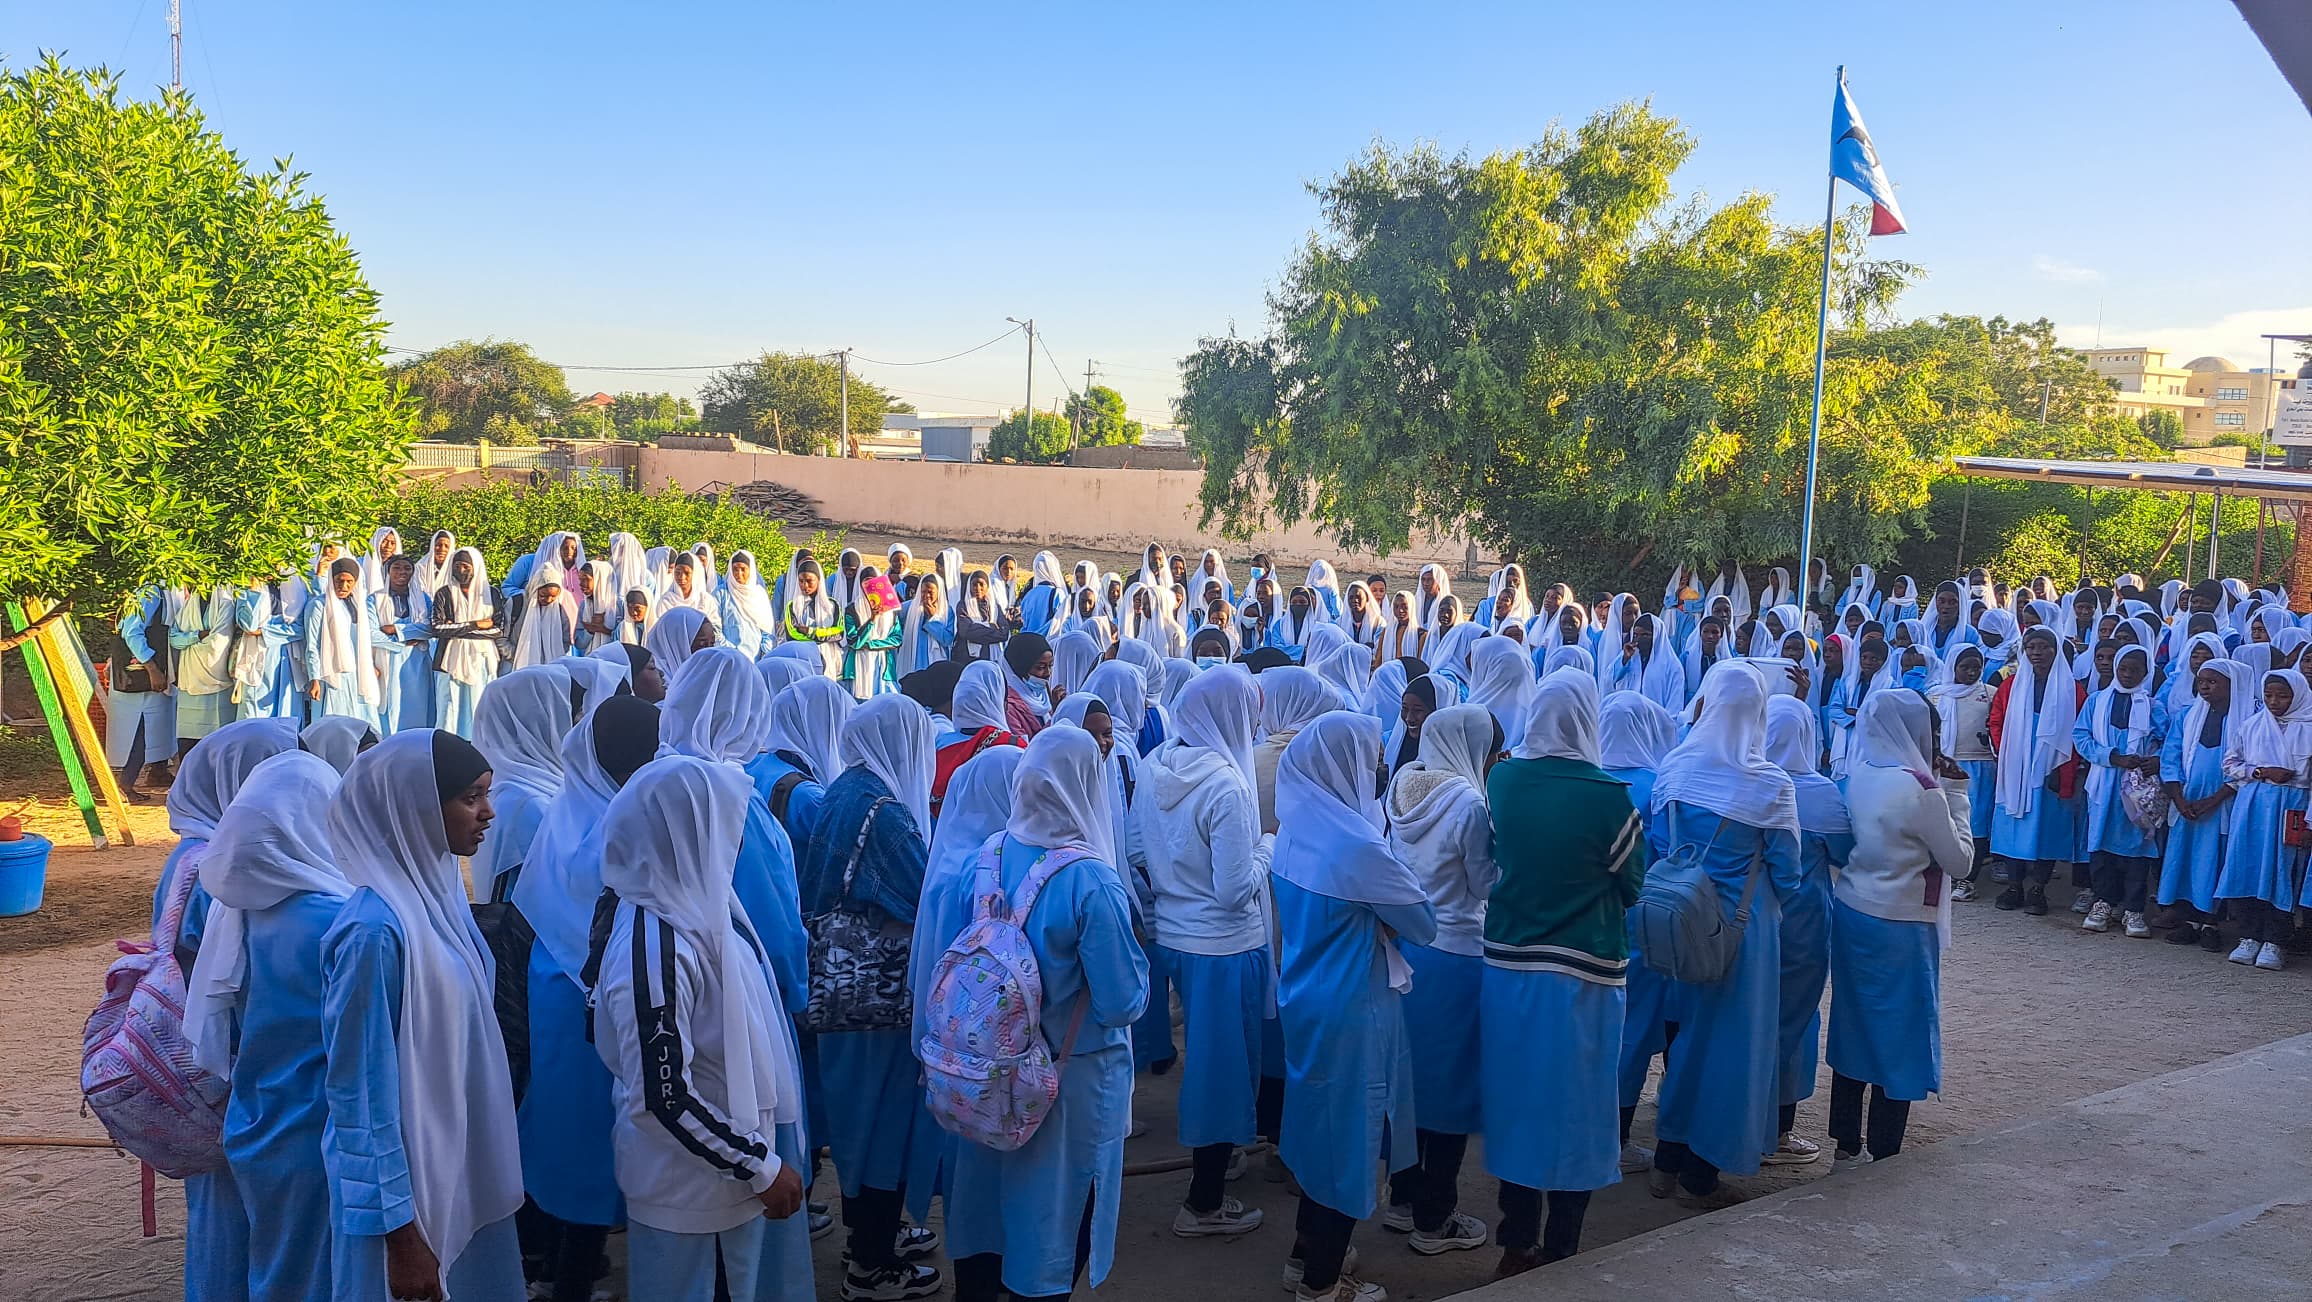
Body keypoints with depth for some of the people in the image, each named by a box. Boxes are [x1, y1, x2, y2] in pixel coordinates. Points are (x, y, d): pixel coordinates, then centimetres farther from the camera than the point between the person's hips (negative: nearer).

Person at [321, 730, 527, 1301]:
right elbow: (362, 1094, -20)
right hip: (405, 1185, -7)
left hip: (464, 1169, 8)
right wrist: (399, 1232, -17)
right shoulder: (376, 930, -24)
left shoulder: (440, 890, 1)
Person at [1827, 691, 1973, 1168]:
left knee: (1853, 1025, 15)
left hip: (1849, 913, 7)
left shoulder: (1854, 778, 2)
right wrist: (1956, 796, -1)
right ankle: (1882, 1156, 12)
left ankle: (1847, 1145, 24)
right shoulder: (1921, 789, -18)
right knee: (1899, 1037, 5)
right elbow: (1959, 860, -9)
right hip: (1899, 926, -7)